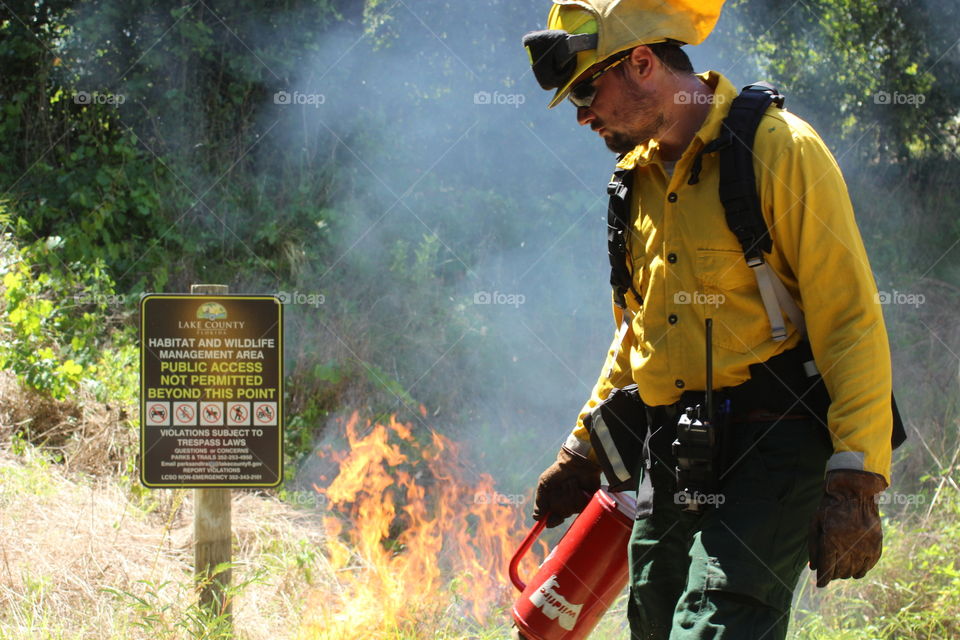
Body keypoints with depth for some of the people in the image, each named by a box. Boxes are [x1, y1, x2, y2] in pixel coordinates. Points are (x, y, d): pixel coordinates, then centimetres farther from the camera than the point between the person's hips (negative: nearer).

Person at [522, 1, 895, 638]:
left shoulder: (779, 149, -8)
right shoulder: (635, 180, 15)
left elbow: (852, 321, -12)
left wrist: (855, 479, -20)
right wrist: (583, 450, 28)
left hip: (771, 447, -8)